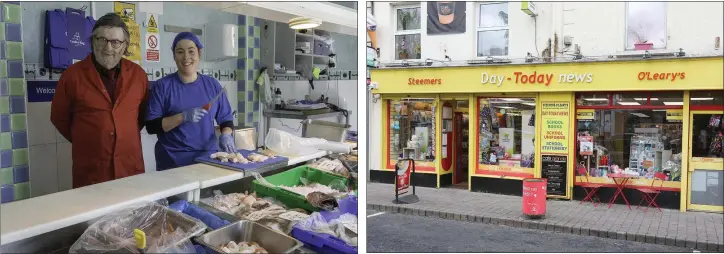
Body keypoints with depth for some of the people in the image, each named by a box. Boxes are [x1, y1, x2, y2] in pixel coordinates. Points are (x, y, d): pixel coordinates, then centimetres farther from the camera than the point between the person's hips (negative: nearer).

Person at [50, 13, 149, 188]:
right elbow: (59, 117, 8)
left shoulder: (138, 74, 3)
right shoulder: (72, 75, -3)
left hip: (131, 168, 2)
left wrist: (127, 137, 12)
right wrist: (86, 141, 11)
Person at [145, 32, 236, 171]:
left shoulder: (212, 85, 5)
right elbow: (151, 126, -7)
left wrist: (226, 135, -11)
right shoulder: (162, 86, -3)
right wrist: (183, 116, -19)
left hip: (208, 158, 3)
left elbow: (225, 118, 9)